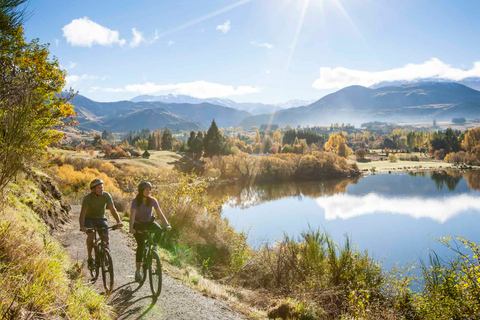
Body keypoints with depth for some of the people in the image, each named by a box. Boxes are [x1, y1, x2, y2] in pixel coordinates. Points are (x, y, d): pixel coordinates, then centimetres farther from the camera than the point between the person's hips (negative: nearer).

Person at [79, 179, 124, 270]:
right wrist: (82, 226, -47)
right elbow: (83, 213, -30)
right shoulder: (87, 198, -22)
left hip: (101, 218, 2)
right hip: (89, 219, -2)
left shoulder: (106, 195, -17)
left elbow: (113, 209, -22)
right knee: (90, 235, -26)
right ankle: (90, 258, -10)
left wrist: (119, 221, -37)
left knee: (106, 237, -18)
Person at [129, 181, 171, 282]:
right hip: (138, 225, -3)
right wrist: (131, 228, -46)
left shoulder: (152, 200, -12)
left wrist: (167, 224, -29)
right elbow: (133, 214, -30)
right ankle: (137, 271, -5)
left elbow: (160, 213, -16)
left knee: (159, 230, -30)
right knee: (141, 245, -15)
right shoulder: (136, 201, -19)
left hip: (149, 222, 3)